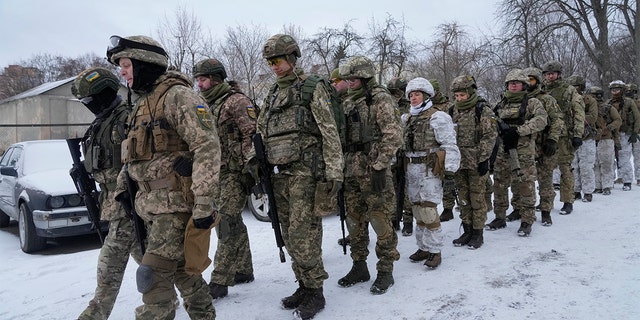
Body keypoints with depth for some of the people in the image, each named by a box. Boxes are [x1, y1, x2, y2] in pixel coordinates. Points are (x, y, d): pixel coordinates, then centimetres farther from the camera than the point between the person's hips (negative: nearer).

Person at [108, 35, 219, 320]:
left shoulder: (176, 95, -12)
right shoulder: (142, 103, 18)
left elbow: (207, 147, -21)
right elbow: (134, 154, 27)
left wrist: (204, 202, -24)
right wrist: (122, 185, 18)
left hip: (178, 202, -9)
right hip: (153, 205, 9)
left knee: (153, 275, -10)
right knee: (182, 270, 17)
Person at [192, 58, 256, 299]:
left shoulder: (236, 101, -8)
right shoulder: (206, 107, 19)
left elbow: (252, 135, -15)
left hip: (235, 173, -9)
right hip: (216, 174, 9)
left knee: (227, 225, -9)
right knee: (232, 224, 13)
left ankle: (219, 282, -5)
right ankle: (243, 270, 24)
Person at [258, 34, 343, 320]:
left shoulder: (312, 88, -3)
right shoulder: (272, 96, 17)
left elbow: (330, 133, -10)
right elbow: (261, 134, 21)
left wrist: (334, 173, -17)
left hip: (305, 173, -7)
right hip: (279, 176, 7)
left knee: (303, 235, -9)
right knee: (290, 235, 11)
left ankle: (315, 291, 5)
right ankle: (304, 285, 23)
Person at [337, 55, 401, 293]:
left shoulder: (379, 98, -6)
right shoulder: (349, 102, 17)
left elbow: (393, 135, -13)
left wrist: (379, 166, -17)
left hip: (373, 169, -7)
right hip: (351, 171, 8)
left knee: (380, 220, -2)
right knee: (354, 220, 12)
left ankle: (385, 271, 11)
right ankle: (359, 267, 25)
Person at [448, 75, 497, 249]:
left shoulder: (483, 110, -6)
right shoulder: (453, 111, 10)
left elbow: (490, 135, -9)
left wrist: (484, 159, -14)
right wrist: (450, 158, 12)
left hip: (476, 162, -5)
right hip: (459, 162, 5)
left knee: (477, 198, 1)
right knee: (463, 198, 11)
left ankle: (478, 233, 12)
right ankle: (467, 231, 22)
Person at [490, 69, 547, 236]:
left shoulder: (532, 103, 4)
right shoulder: (501, 104, 17)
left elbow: (541, 120, -11)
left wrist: (518, 130, -20)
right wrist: (499, 126, -1)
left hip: (523, 152, -4)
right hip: (502, 150, 5)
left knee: (525, 186, -4)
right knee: (499, 184, 9)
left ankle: (526, 221, 6)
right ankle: (500, 217, 22)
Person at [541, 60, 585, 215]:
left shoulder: (569, 91, 2)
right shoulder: (542, 92, 15)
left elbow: (578, 114, -4)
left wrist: (577, 135, -12)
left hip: (563, 135, -4)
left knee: (565, 167, -4)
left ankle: (568, 202, 3)